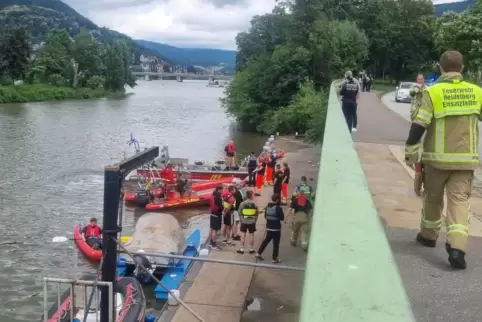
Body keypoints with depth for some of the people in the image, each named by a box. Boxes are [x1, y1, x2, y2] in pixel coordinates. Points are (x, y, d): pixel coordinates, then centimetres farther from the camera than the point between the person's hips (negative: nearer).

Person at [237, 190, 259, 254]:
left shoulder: (242, 203, -9)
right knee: (251, 235, 9)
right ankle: (251, 249, 16)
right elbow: (256, 214, 2)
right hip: (252, 222, 1)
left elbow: (240, 213, -1)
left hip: (244, 222, -1)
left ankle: (241, 249, 9)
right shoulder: (255, 204, -6)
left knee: (243, 235, 5)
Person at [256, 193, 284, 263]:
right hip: (276, 228, -6)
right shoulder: (278, 208, -17)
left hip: (269, 227, 7)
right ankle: (275, 259, 6)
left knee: (266, 240, 20)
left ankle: (259, 253, 22)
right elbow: (282, 218, -10)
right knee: (276, 243, 2)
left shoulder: (267, 206, 4)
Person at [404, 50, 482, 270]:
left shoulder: (432, 92, -8)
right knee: (459, 200, 1)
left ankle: (428, 235, 34)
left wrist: (411, 153, -3)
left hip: (437, 158, -1)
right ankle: (457, 247, -13)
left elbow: (418, 126, -11)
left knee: (433, 198, 17)